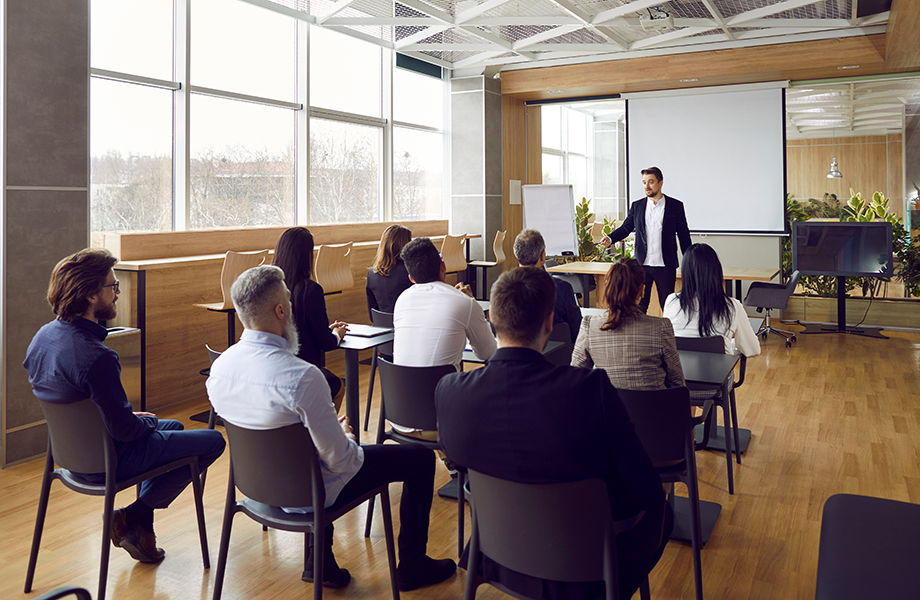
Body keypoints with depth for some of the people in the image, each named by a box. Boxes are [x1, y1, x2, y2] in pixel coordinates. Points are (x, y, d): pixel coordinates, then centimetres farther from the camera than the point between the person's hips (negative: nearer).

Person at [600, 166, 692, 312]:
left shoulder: (675, 206, 2)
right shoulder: (637, 206, 8)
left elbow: (683, 234, 5)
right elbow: (626, 227, 7)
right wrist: (610, 239, -14)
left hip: (665, 266, -2)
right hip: (642, 266, 2)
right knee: (639, 306, 5)